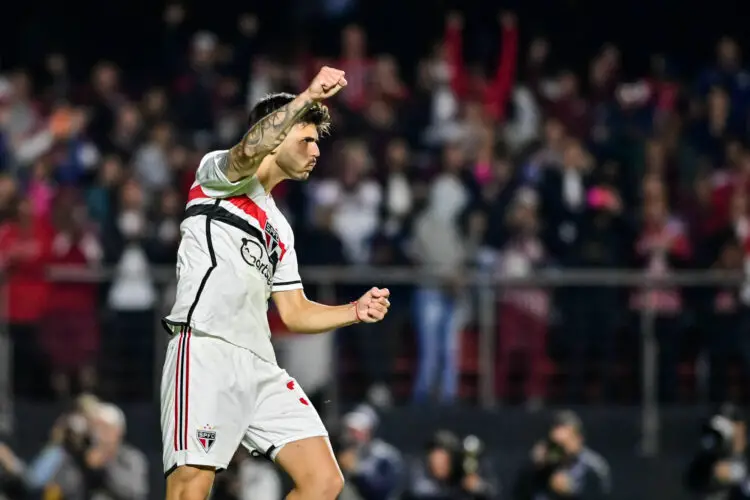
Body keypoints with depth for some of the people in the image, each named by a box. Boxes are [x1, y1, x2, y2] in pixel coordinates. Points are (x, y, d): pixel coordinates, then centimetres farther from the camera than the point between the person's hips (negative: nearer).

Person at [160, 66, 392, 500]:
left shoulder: (279, 228, 29)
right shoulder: (217, 175, 7)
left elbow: (293, 312, 27)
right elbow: (251, 150, -18)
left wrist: (356, 312, 11)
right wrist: (308, 98, -27)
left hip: (261, 366, 8)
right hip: (207, 350, -8)